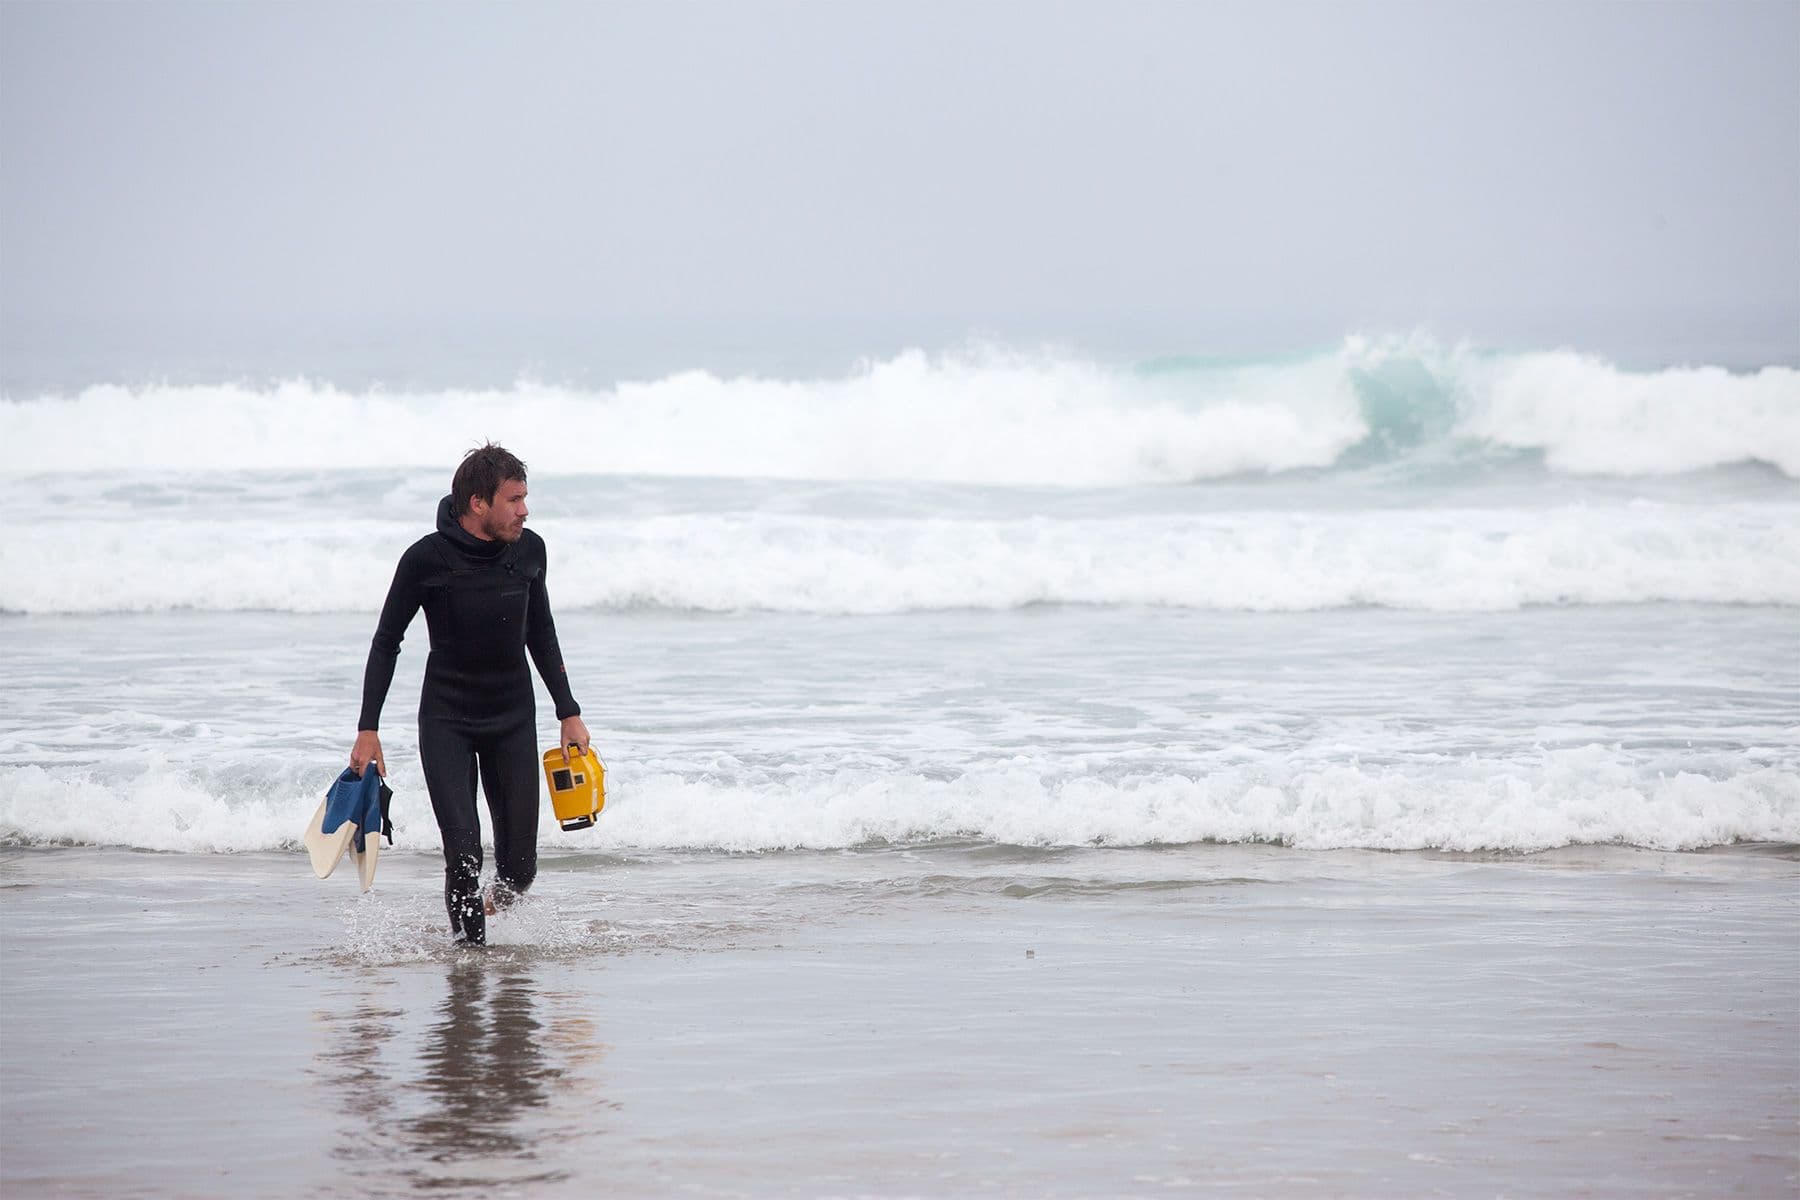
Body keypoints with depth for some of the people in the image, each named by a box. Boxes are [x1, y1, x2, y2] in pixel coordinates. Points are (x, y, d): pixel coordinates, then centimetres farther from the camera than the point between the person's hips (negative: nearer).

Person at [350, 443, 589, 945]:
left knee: (519, 866, 1)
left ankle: (492, 905, 34)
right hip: (445, 718, -3)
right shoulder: (427, 559, -14)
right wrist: (368, 730, -9)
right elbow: (386, 643, -5)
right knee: (464, 852, -16)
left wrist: (569, 713, 11)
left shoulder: (529, 550, -2)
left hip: (513, 719, 3)